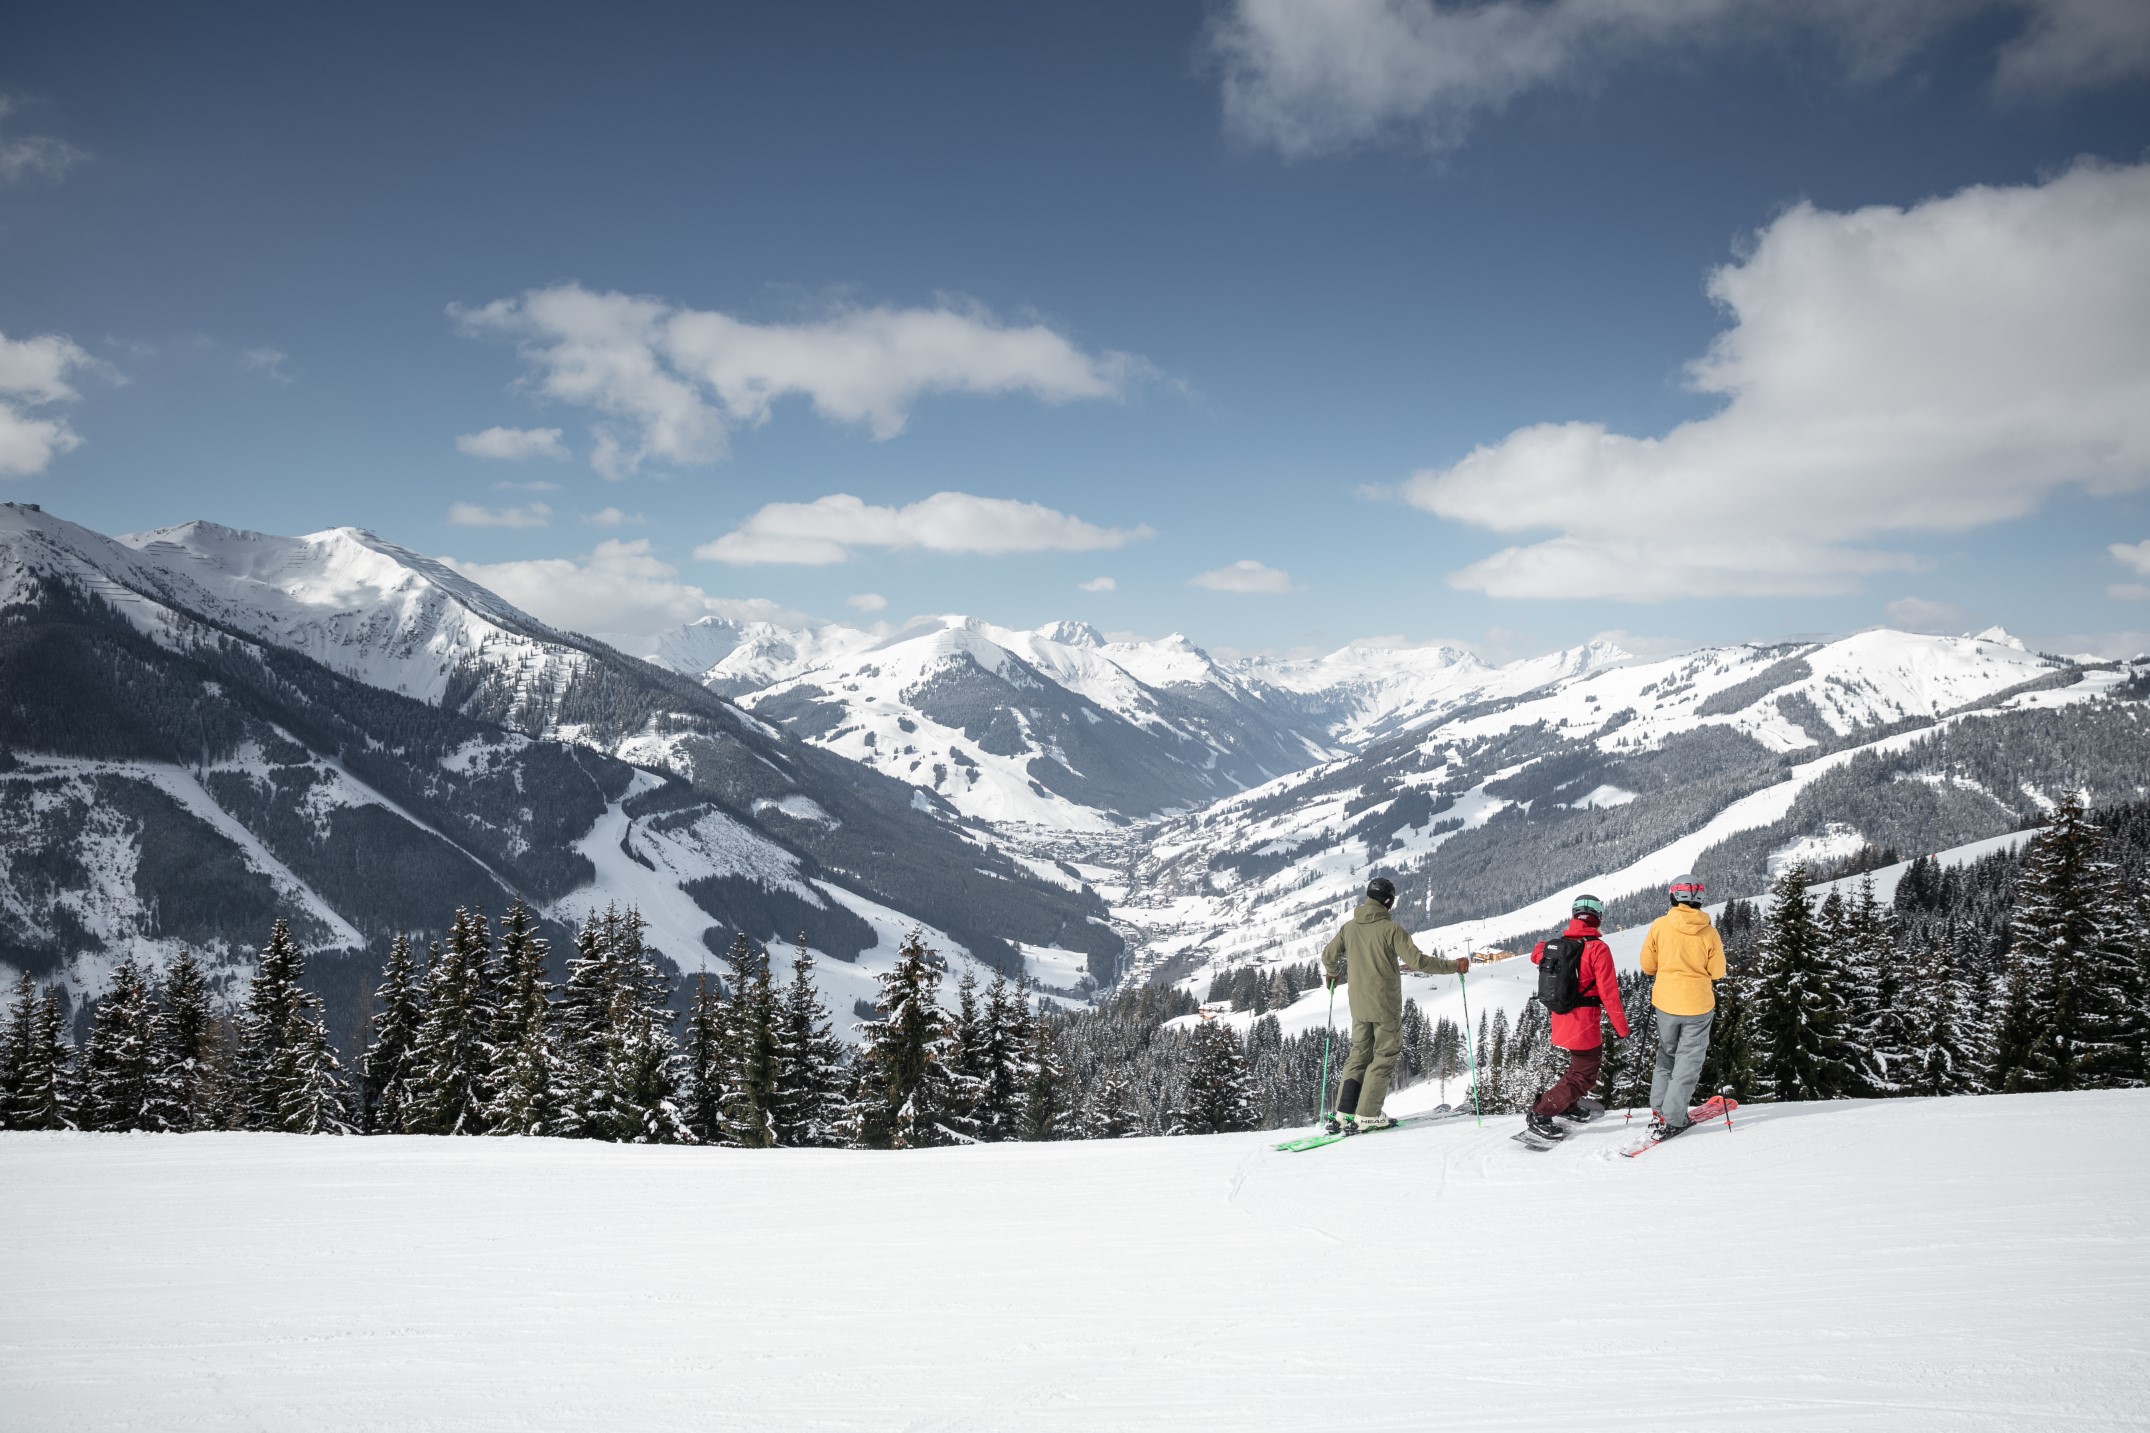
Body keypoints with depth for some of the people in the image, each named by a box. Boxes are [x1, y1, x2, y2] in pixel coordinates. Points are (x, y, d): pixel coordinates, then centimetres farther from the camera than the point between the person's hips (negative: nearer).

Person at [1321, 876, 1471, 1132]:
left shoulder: (1349, 927, 3)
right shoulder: (1391, 929, -14)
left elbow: (1328, 956, 9)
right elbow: (1416, 960, -18)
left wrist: (1334, 974, 32)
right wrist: (1453, 966, -8)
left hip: (1359, 1006, 6)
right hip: (1386, 1006, -5)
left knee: (1359, 1055, 14)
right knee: (1384, 1057, 5)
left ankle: (1344, 1114, 8)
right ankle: (1366, 1116, 0)